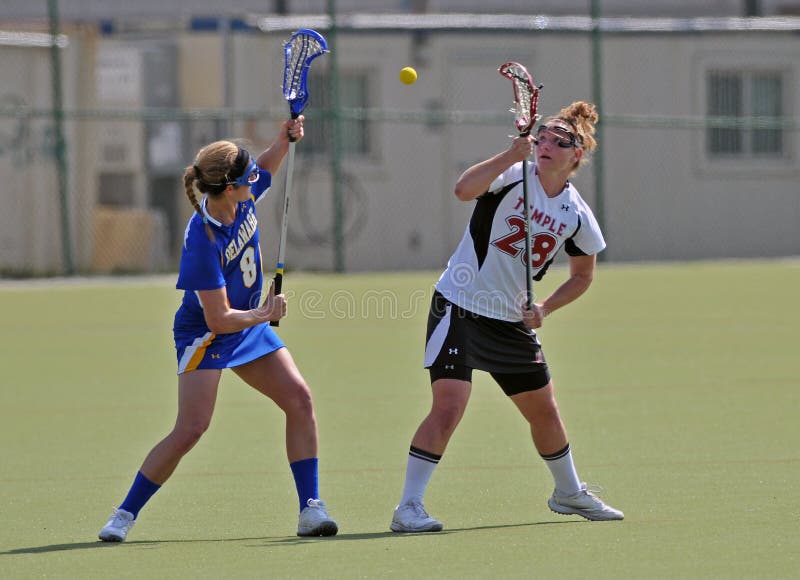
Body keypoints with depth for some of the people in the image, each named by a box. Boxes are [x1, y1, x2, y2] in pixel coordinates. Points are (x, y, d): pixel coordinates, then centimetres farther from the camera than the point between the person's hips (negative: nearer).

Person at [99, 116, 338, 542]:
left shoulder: (242, 198, -11)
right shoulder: (203, 241, -31)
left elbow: (267, 166, 16)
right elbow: (219, 319, -28)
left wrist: (284, 139, -2)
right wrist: (264, 315, -18)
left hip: (250, 324, 8)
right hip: (205, 334, -8)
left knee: (299, 399, -4)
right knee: (191, 429, -16)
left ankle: (311, 510, -1)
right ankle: (125, 515, -2)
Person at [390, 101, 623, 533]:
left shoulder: (577, 215, 2)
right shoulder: (514, 176, -13)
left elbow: (582, 275, 16)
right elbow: (464, 189, -33)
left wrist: (544, 308, 1)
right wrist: (514, 153, -40)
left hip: (512, 320, 6)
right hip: (459, 306, -6)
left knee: (544, 412, 16)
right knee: (448, 407, -19)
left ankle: (569, 493, 40)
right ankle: (408, 508, -15)